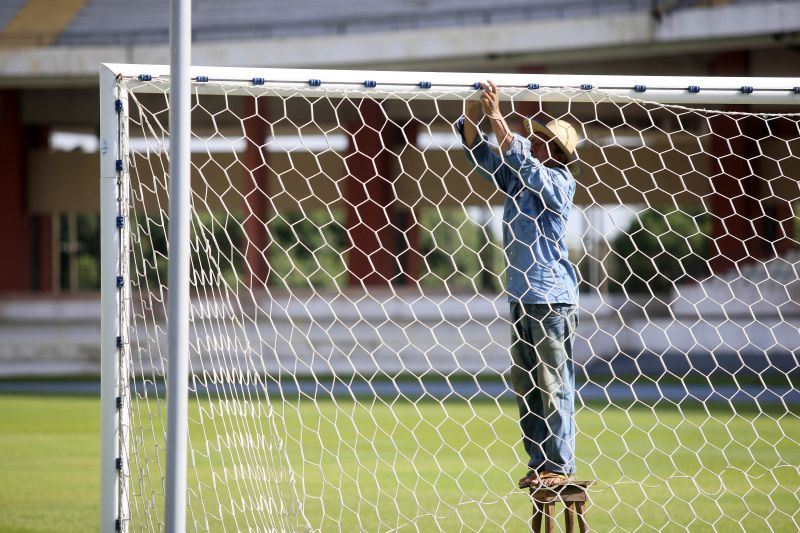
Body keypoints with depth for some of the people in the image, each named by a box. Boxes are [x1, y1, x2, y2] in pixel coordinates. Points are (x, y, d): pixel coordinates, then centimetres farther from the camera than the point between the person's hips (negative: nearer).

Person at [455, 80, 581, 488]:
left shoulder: (557, 182, -8)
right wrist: (472, 117, -5)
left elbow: (519, 159, -22)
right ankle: (539, 465, 14)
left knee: (553, 385, -5)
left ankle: (560, 466, -2)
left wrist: (497, 118, -25)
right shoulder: (519, 179, 13)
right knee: (526, 386, 9)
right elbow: (480, 155, 11)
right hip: (521, 297, 8)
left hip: (551, 298, -8)